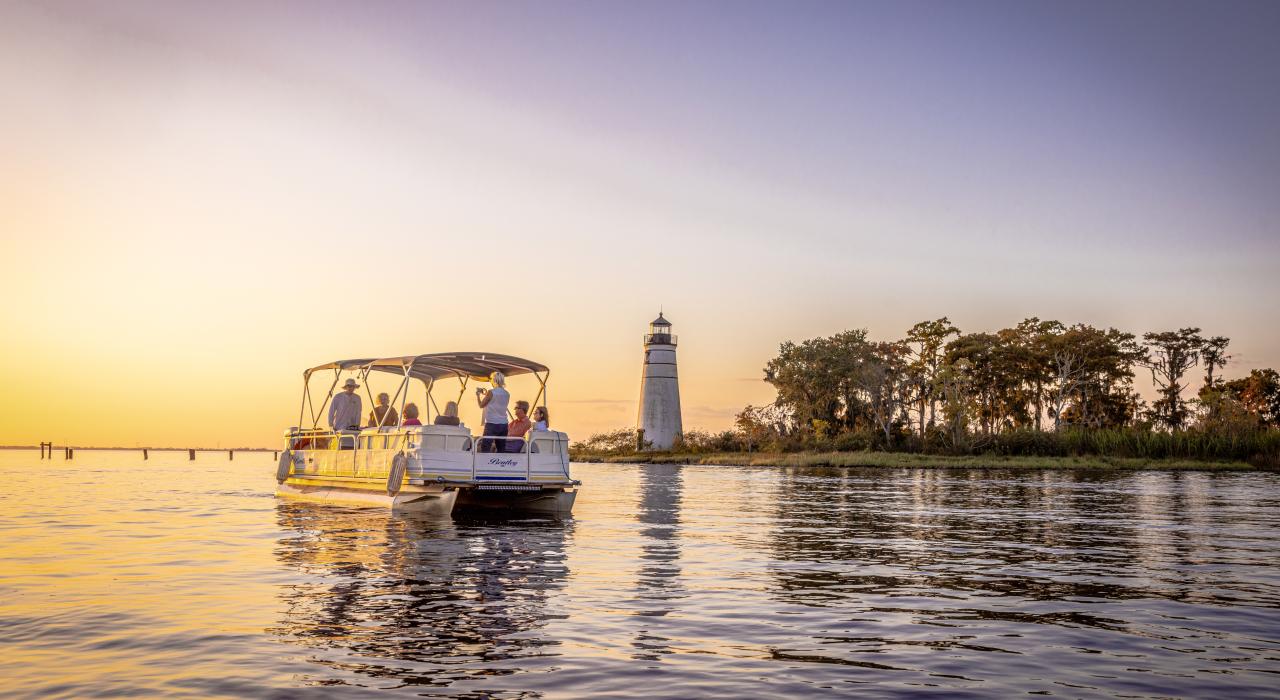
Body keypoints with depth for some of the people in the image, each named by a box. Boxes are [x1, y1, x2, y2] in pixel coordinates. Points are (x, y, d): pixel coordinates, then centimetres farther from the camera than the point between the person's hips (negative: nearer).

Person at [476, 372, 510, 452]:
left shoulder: (491, 392, -9)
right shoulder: (507, 394, 9)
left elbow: (481, 405, 2)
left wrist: (478, 395, 18)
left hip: (492, 424, -6)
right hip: (503, 424, 6)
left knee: (485, 448, -4)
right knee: (501, 449, 7)